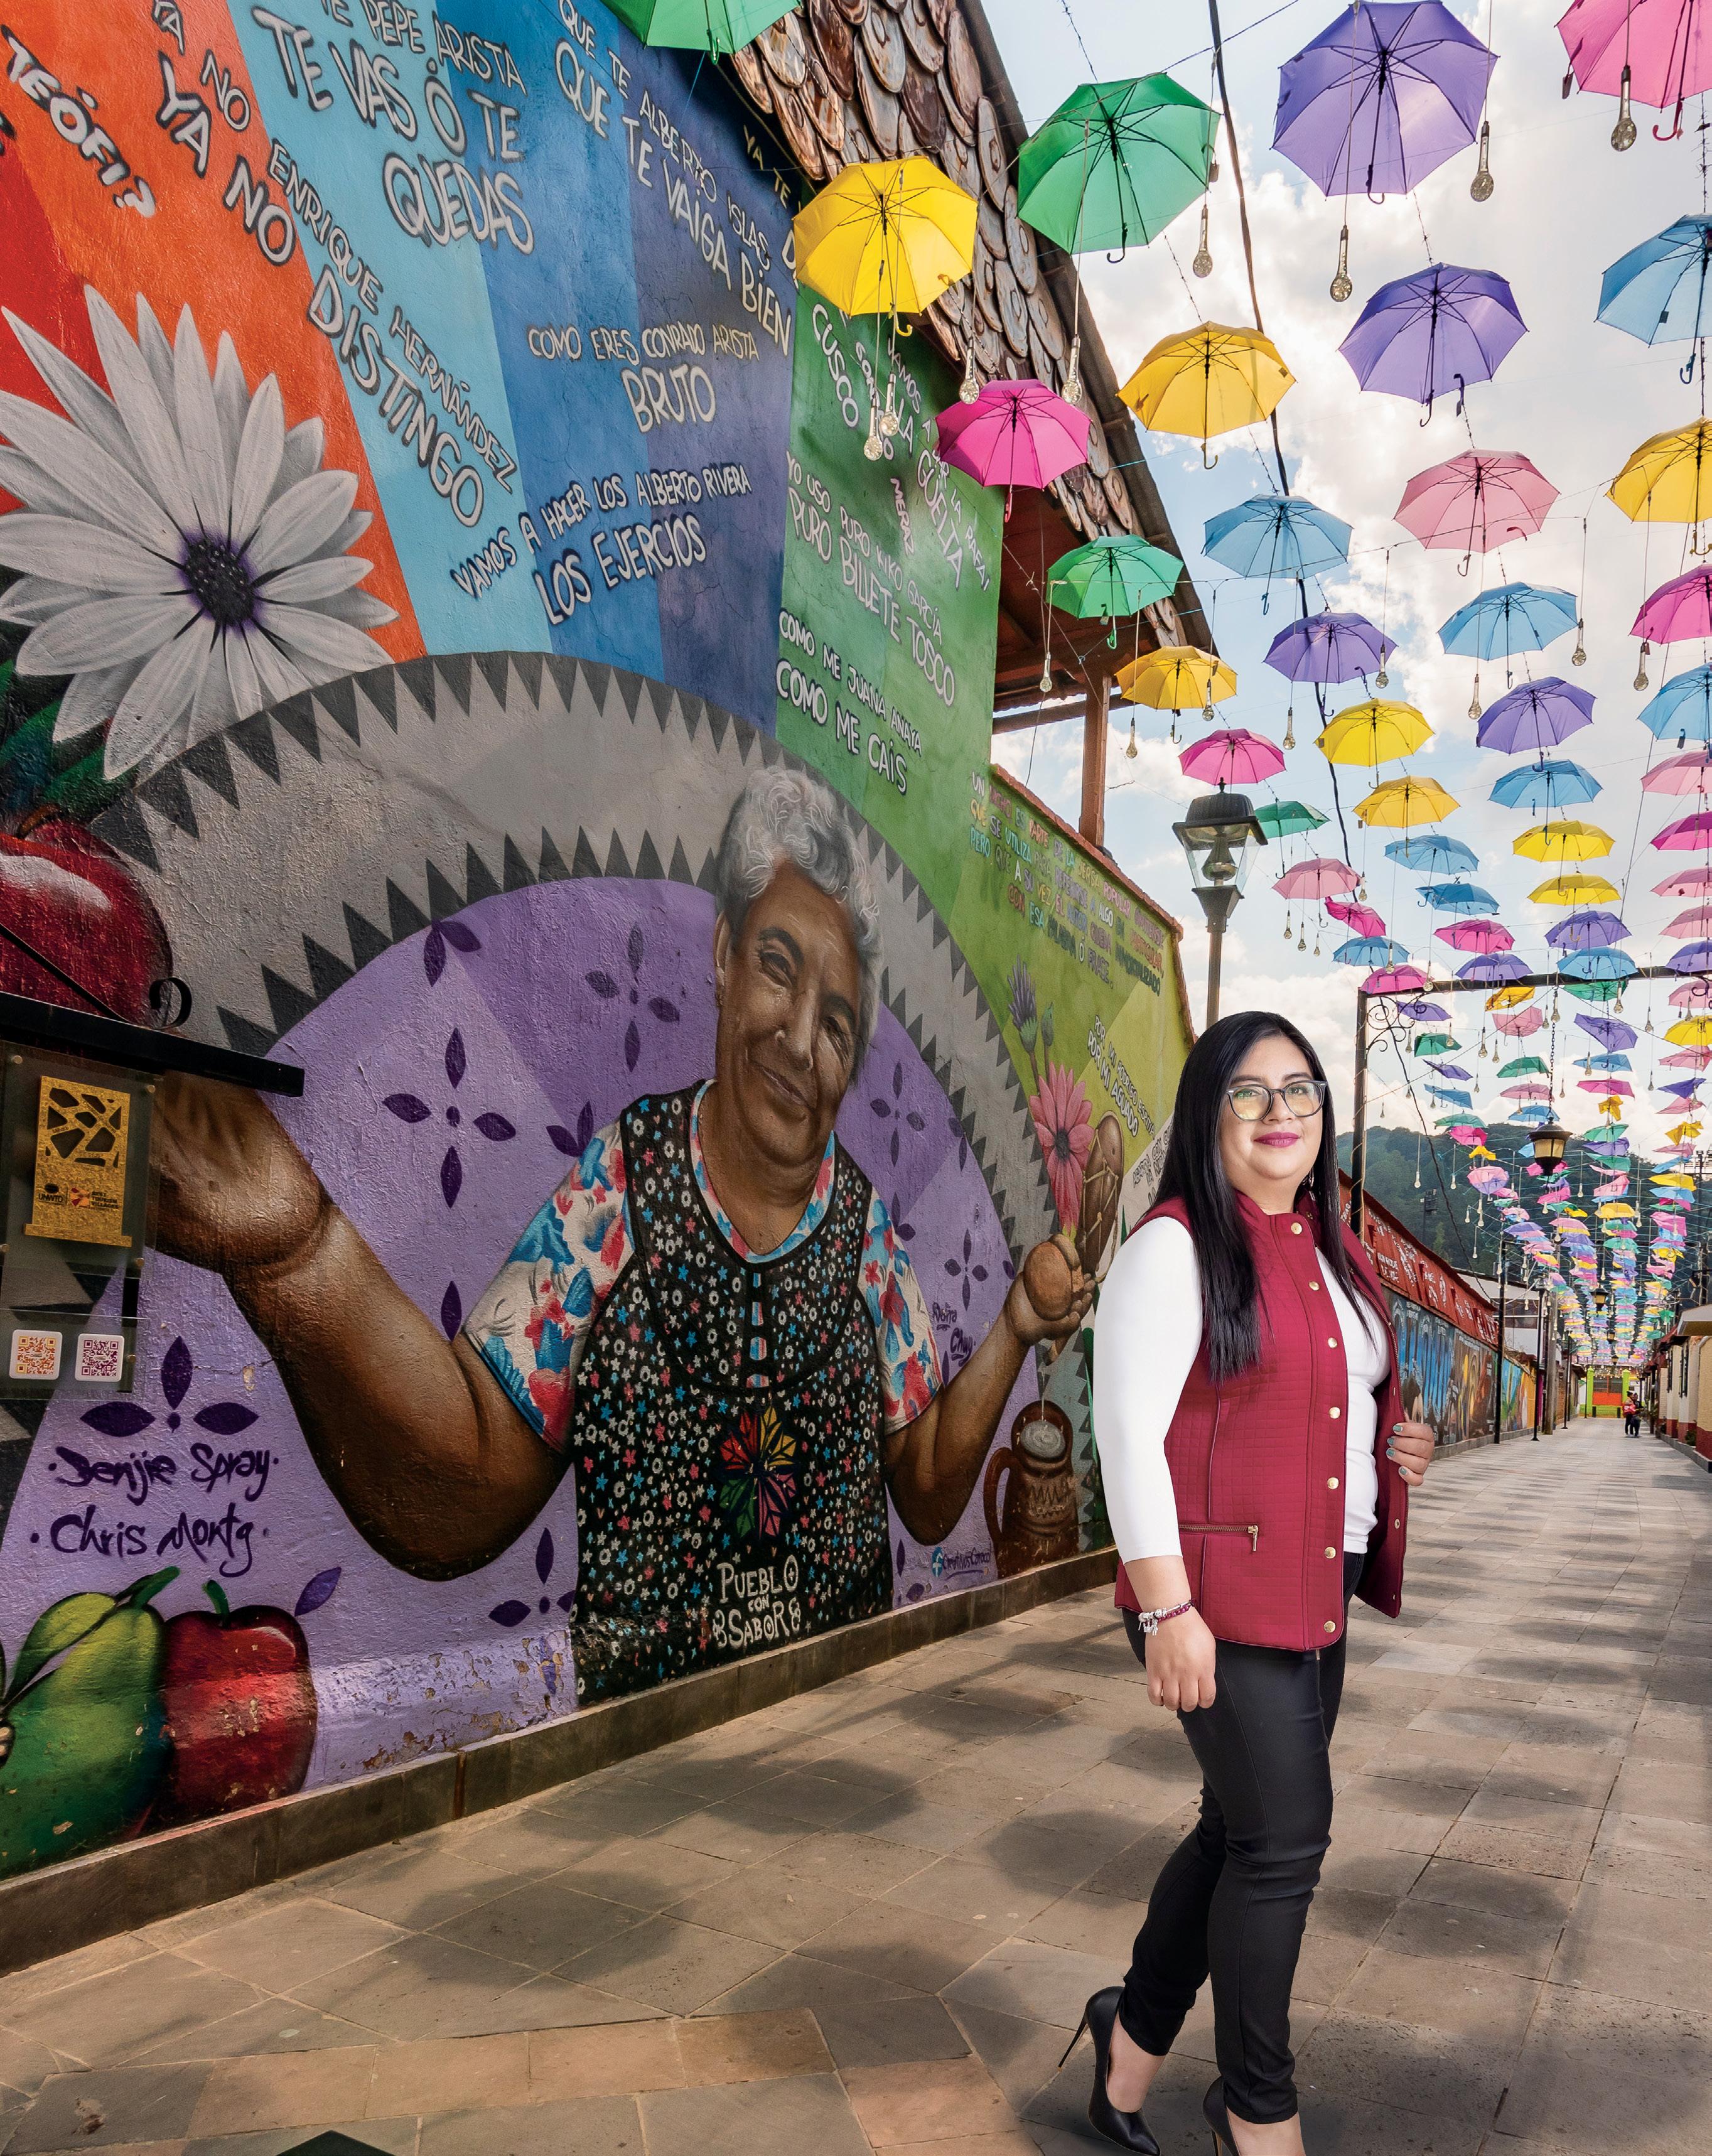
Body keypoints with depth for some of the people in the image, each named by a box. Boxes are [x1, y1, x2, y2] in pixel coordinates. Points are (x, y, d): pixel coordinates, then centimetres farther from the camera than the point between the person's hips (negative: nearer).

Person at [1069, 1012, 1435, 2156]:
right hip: (1220, 1597, -8)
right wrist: (1167, 1607, -21)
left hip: (1319, 1591, 8)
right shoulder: (1173, 1248, -14)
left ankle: (1135, 2042, 38)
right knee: (1283, 1838, 1)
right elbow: (1128, 1430, -18)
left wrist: (1396, 1446, 4)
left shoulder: (1332, 1254, 11)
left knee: (1242, 1829, 17)